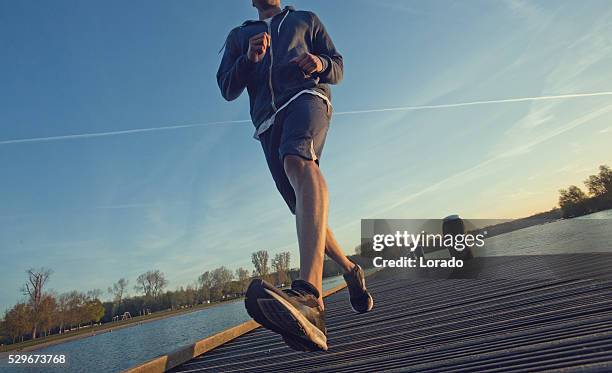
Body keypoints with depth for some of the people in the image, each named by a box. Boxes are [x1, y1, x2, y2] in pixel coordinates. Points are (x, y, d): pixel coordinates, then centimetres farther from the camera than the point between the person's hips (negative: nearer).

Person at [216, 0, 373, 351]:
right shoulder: (238, 36, 30)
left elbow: (338, 68, 21)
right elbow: (227, 89, 17)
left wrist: (321, 64, -4)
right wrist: (249, 59, -3)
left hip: (307, 97, -4)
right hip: (267, 122, 4)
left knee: (299, 161, -37)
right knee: (305, 213, -2)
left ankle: (310, 294, -58)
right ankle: (351, 270, 22)